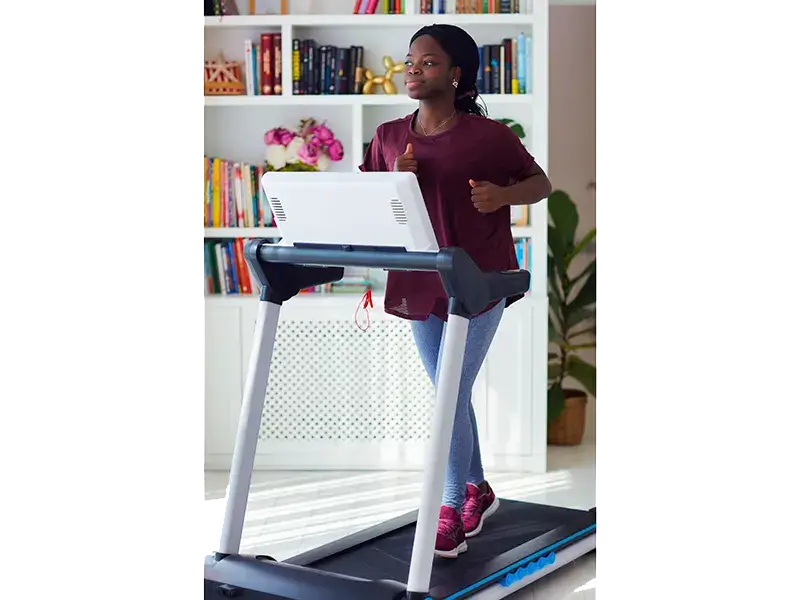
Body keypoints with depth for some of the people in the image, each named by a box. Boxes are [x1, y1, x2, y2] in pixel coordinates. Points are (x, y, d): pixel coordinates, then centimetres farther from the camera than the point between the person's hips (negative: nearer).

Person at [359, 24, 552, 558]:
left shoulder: (488, 136, -7)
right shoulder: (389, 138, 7)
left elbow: (541, 183, 2)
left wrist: (502, 194, -19)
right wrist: (393, 181, -9)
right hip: (418, 284, 5)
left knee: (452, 398, -6)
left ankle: (451, 512, 7)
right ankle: (478, 490, 34)